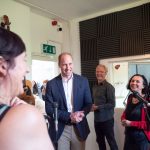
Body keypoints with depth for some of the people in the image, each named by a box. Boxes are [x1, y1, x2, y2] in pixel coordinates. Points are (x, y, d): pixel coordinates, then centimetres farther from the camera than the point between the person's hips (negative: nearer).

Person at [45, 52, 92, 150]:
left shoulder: (83, 81, -1)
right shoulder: (51, 84, -5)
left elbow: (89, 103, 3)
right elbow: (49, 109, -6)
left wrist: (81, 114, -17)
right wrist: (69, 116, -17)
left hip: (79, 128, 2)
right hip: (60, 130, -1)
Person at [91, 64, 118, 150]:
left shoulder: (109, 87, -12)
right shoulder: (95, 87, 9)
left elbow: (112, 104, -16)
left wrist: (98, 107, -18)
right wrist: (92, 106, -2)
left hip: (107, 119, -7)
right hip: (97, 119, 7)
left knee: (111, 141, 6)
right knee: (100, 140, 18)